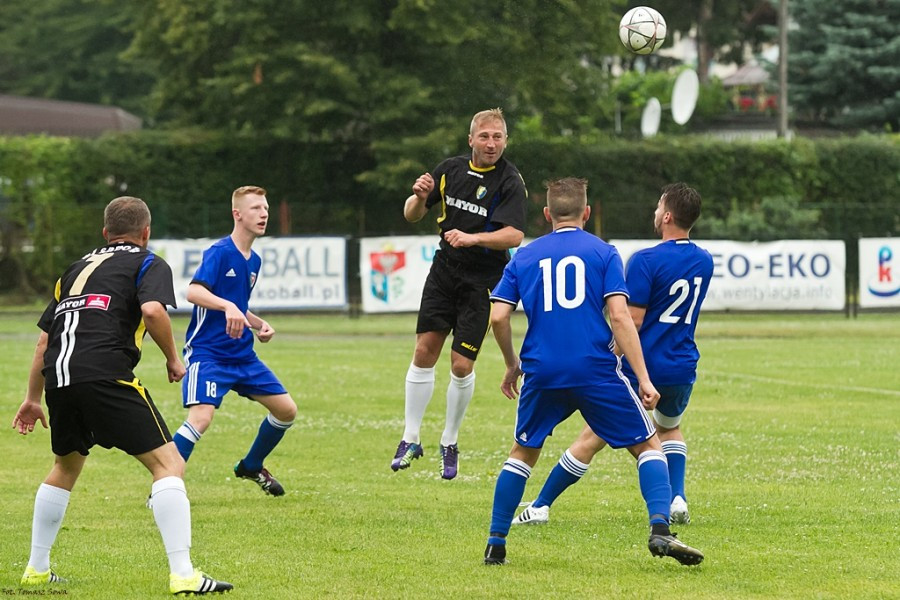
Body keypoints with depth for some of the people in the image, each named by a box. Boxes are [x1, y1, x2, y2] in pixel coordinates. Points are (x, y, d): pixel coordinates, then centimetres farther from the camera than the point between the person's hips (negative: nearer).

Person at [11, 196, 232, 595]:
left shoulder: (78, 268, 28)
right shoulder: (149, 265, 10)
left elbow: (44, 340, 28)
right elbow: (153, 310, -12)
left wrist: (33, 399, 36)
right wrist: (173, 360, 3)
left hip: (59, 378, 6)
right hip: (105, 375, -6)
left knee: (65, 467, 29)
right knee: (168, 464, -2)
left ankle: (36, 569, 34)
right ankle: (183, 576, -14)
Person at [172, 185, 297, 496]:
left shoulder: (254, 261, 12)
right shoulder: (219, 252, -13)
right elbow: (193, 292, -28)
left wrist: (259, 325, 8)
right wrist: (227, 306, -43)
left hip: (242, 355, 8)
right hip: (207, 353, -8)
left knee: (287, 410, 9)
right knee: (201, 417, -26)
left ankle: (251, 467, 32)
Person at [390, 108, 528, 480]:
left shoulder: (510, 182, -13)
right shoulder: (450, 170, 3)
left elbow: (514, 235, -24)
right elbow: (412, 216, 10)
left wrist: (472, 238, -37)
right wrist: (419, 197, -12)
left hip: (482, 282, -4)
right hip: (444, 270, 4)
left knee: (461, 365, -5)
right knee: (424, 352, -2)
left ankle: (449, 444, 14)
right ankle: (410, 440, 9)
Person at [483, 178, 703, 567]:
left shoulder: (524, 257, 11)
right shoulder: (602, 253, 3)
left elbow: (498, 316, 3)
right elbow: (620, 317, -7)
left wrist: (511, 363, 20)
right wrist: (643, 378, -7)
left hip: (541, 371, 2)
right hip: (597, 370, -2)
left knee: (523, 452, 21)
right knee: (648, 445, 8)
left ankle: (495, 545, 17)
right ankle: (660, 531, -12)